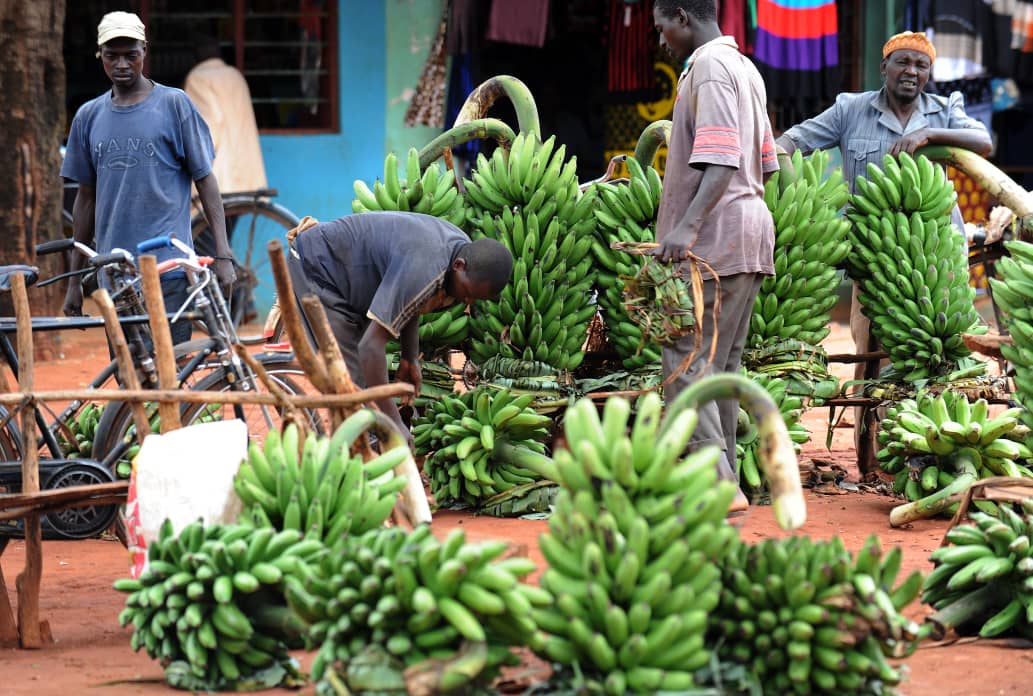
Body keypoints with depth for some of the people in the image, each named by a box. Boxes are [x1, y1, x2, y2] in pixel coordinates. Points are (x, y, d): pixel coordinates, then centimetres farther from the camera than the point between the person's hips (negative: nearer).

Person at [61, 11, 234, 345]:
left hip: (169, 270, -4)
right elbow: (86, 198, 17)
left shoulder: (174, 104, 1)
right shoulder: (88, 116, 12)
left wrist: (223, 255, -6)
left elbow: (205, 180, 2)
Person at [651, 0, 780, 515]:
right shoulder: (745, 68, 21)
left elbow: (721, 161, -23)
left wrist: (688, 225, -33)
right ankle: (723, 480, 14)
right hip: (750, 233, 10)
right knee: (721, 365, 12)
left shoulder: (709, 68, -10)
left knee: (685, 364, -13)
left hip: (714, 238, -10)